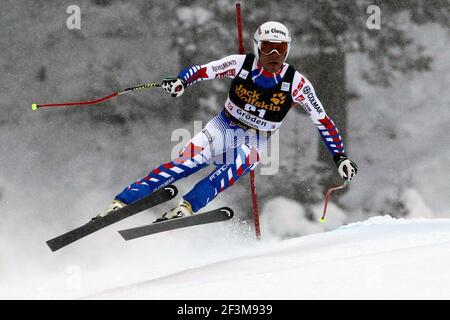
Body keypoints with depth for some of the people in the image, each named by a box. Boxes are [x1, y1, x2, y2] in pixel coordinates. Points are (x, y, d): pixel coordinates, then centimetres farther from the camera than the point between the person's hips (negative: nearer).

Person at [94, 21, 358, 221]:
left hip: (256, 141, 1)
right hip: (224, 127, 0)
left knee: (242, 162, -36)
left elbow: (323, 121, -6)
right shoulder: (241, 64, -11)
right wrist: (180, 82, -27)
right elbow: (201, 71, -6)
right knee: (189, 161, -26)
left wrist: (340, 156, -11)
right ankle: (121, 202, -33)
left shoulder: (296, 83, -12)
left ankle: (187, 207, -45)